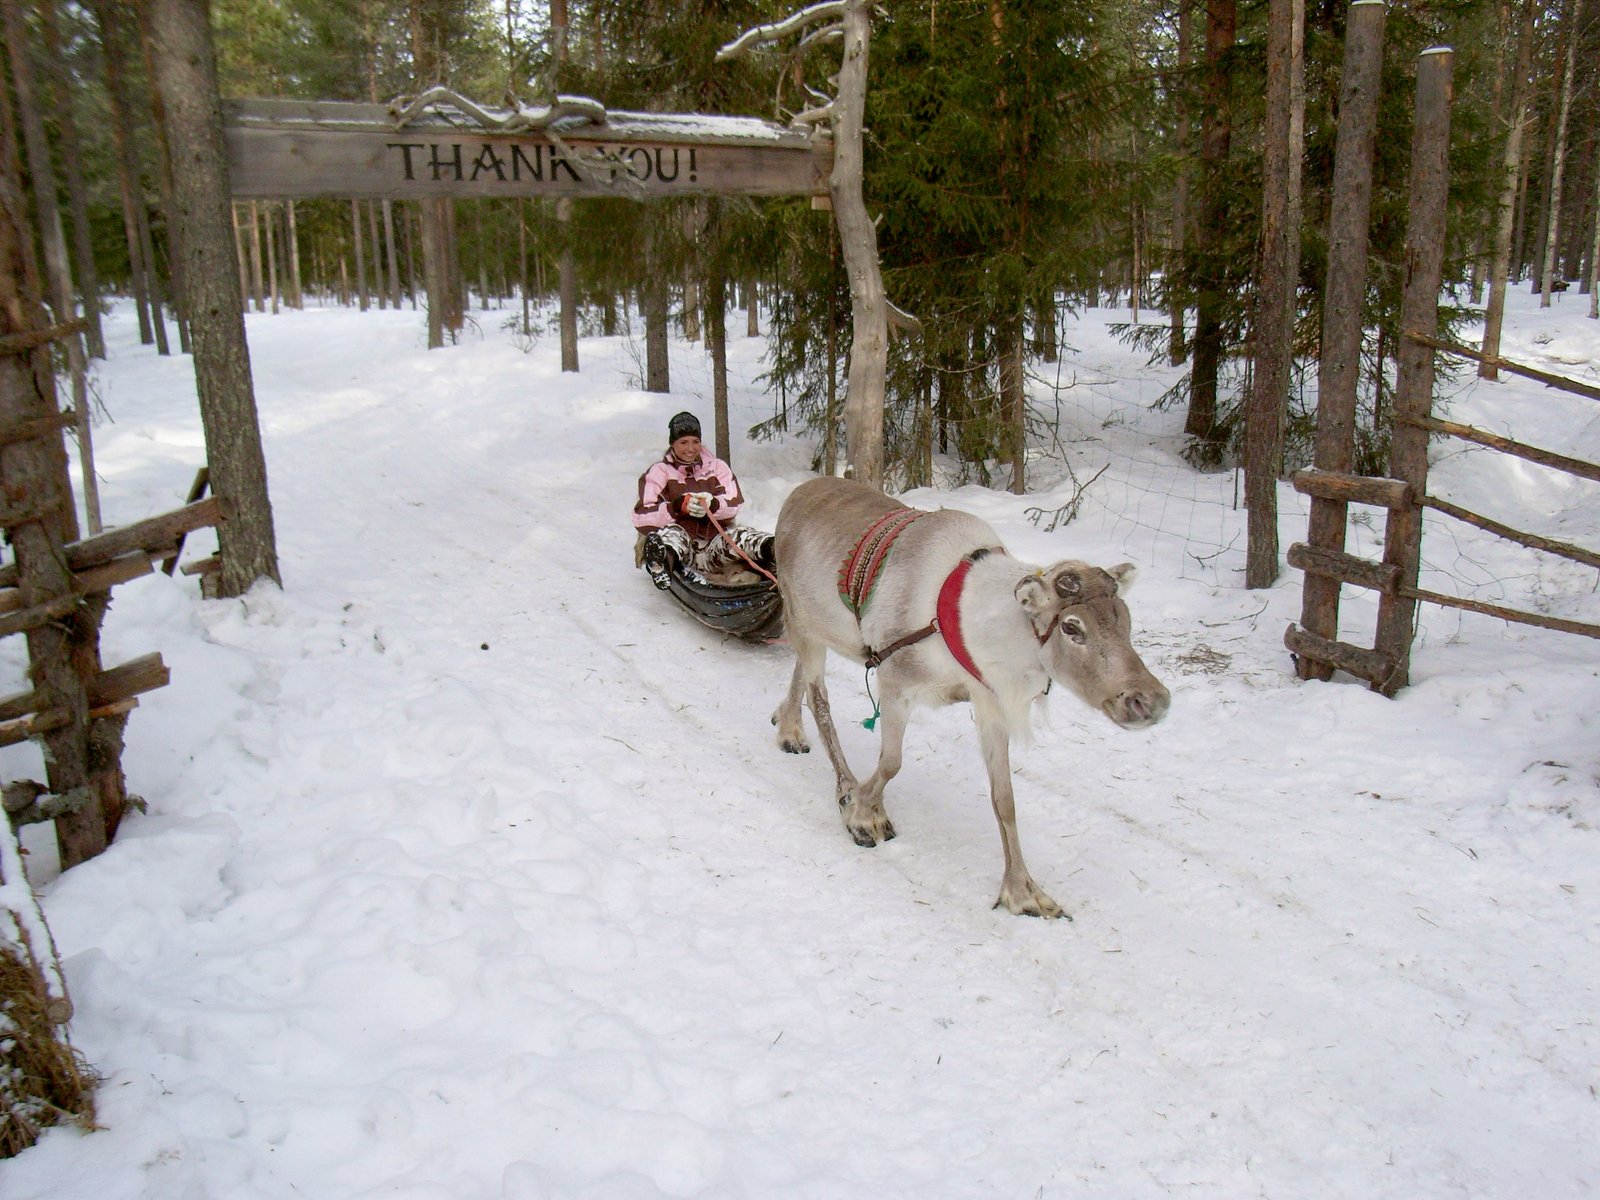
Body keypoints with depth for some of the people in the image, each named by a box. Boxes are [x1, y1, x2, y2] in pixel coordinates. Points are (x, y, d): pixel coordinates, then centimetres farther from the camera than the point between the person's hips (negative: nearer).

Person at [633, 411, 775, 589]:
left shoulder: (717, 466, 15)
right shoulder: (659, 472, 8)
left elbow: (735, 504, 2)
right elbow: (641, 518, -6)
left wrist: (713, 505, -21)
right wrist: (678, 506, -22)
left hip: (715, 550, 2)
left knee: (738, 535, -28)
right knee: (671, 533, -34)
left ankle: (772, 550, -59)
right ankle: (662, 557, -69)